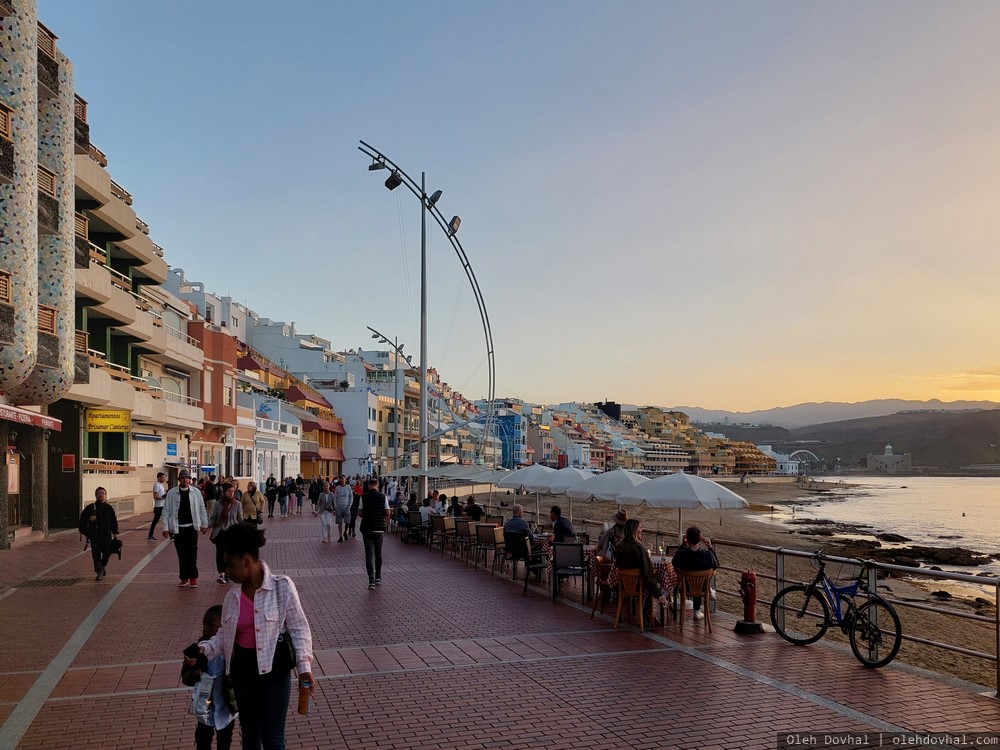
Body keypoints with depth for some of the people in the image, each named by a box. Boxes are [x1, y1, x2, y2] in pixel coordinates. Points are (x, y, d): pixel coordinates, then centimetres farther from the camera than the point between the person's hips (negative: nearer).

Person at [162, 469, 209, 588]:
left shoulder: (196, 492, 3)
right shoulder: (171, 493, 1)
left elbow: (202, 509, 10)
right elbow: (166, 511, 2)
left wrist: (204, 524, 11)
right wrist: (165, 527, -2)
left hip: (192, 527, -1)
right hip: (177, 528, 1)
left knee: (192, 551, -10)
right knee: (181, 554, 6)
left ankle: (193, 577, 1)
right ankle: (184, 578, 18)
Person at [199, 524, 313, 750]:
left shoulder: (281, 586, -13)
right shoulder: (232, 596, 2)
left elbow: (299, 628, -11)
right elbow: (225, 634, 11)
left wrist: (304, 666, -16)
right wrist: (204, 649, -6)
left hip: (273, 667, -5)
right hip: (242, 667, 6)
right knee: (248, 731, 20)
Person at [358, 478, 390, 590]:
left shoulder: (364, 497, -4)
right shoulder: (383, 497, -2)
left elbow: (360, 514, 0)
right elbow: (387, 514, 1)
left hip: (367, 529, -1)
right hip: (379, 529, 1)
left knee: (369, 554, -1)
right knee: (378, 553, 17)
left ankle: (371, 580, -10)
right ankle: (378, 578, 25)